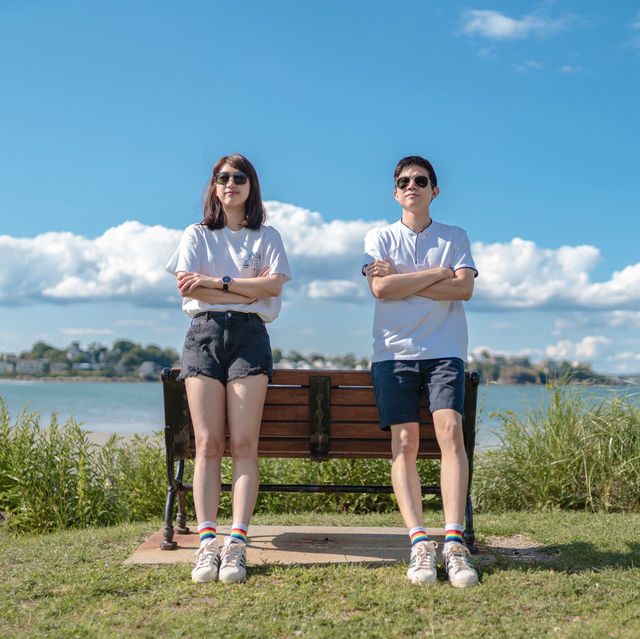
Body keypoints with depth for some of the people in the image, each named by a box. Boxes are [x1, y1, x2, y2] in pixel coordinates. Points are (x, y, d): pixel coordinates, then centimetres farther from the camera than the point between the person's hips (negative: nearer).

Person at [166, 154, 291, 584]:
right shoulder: (197, 235, 18)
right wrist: (248, 289, -3)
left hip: (250, 334, 0)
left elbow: (275, 285, -1)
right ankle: (207, 542, -10)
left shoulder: (267, 237, 17)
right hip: (205, 332, 1)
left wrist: (214, 281, -6)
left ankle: (237, 544, -13)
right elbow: (187, 288, 2)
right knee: (208, 443, -8)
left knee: (244, 443, -11)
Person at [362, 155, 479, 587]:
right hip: (394, 352, 0)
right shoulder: (379, 238, 13)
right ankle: (419, 542, -11)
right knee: (404, 443, -10)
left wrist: (403, 281, -4)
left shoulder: (455, 238, 15)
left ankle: (454, 541, -19)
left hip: (445, 350, 0)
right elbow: (380, 289, -4)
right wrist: (438, 273, -2)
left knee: (451, 431, -18)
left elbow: (464, 288, -1)